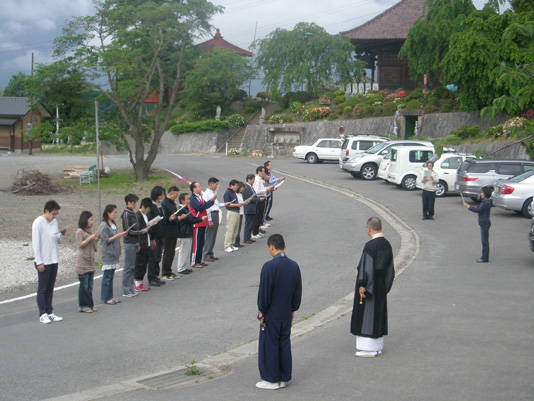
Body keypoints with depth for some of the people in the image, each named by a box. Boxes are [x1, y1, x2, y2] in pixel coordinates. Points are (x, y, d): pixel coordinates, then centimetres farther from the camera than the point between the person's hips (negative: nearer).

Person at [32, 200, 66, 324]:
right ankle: (43, 314, 3)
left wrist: (62, 234, -6)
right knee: (42, 289, -1)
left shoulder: (54, 222, 10)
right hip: (43, 262, -7)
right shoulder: (38, 223, -11)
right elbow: (35, 243, -13)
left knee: (50, 289, 11)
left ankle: (49, 312, 16)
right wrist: (39, 262, -15)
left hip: (54, 261, 7)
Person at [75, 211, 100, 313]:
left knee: (90, 285, 9)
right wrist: (90, 238, -19)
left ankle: (90, 305, 14)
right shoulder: (80, 231, -8)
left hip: (90, 262, 8)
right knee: (84, 285, -3)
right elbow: (80, 245, -13)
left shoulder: (89, 230, 16)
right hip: (83, 263, -8)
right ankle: (84, 306, 2)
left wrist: (97, 238, 5)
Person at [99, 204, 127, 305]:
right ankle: (106, 298, 1)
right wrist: (117, 236, -18)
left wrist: (122, 235, 6)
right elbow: (106, 240, -15)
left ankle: (110, 297, 15)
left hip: (114, 254, 8)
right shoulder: (104, 225, -12)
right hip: (108, 254, -8)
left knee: (111, 276, 11)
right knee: (107, 276, -4)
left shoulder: (113, 224, 14)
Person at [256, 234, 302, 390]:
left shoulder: (269, 266, -19)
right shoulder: (294, 266, 2)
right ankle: (284, 378, 21)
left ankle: (272, 380, 11)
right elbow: (298, 291, 8)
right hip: (286, 315, 6)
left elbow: (264, 291, -16)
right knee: (285, 345, 14)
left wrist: (261, 311, -6)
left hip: (271, 315, -6)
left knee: (269, 347, 5)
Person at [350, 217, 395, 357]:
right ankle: (377, 347, 22)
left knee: (367, 315, 0)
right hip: (381, 287, 8)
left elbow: (367, 268, -24)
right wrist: (385, 286, 19)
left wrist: (362, 285, -18)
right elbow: (390, 268, 11)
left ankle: (368, 349, 4)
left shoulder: (370, 245, -21)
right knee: (378, 314, 15)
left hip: (369, 286, -8)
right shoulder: (386, 244, 5)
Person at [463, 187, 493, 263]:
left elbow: (478, 210, -24)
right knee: (484, 241, 15)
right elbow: (479, 209, 19)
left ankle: (485, 258, 1)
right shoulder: (485, 201, 13)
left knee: (485, 241, -4)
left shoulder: (487, 203, -20)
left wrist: (468, 206, -20)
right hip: (483, 223, 11)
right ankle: (484, 256, 23)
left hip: (485, 223, -11)